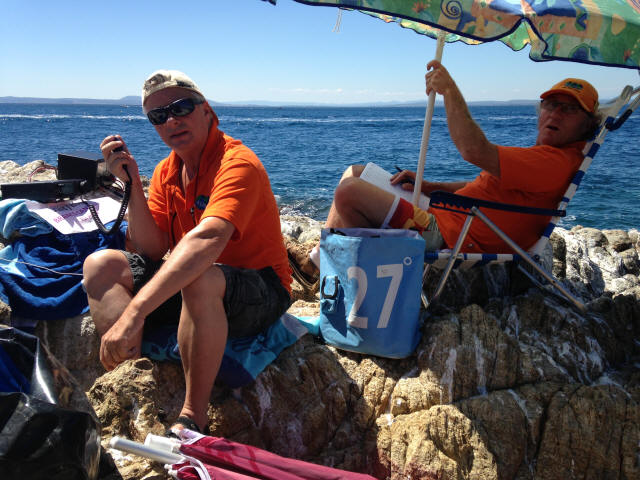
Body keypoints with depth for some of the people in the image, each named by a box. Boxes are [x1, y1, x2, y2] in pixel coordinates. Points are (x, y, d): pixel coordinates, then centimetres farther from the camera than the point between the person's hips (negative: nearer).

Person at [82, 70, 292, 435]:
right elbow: (153, 252, -1)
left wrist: (134, 312, -44)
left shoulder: (237, 163, -19)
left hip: (259, 293, -7)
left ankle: (193, 418, -25)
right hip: (186, 284, 7)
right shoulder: (166, 171, 6)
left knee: (200, 277, -39)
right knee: (101, 264, -7)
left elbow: (207, 240, -37)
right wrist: (133, 183, -12)